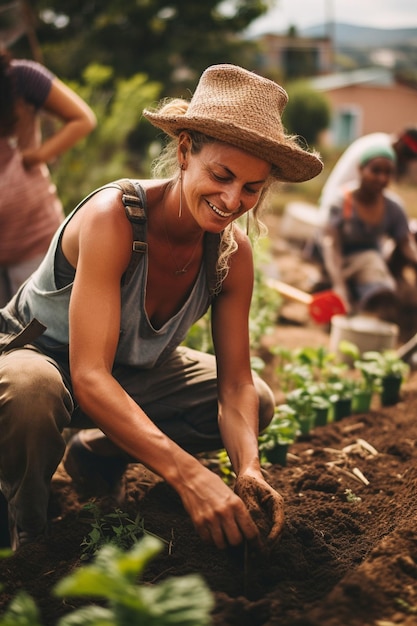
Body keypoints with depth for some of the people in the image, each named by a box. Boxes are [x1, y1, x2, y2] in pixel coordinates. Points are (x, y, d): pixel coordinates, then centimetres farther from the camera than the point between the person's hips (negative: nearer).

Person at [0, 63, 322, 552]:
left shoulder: (233, 253, -16)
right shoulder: (114, 217, -34)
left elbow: (235, 384, -14)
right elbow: (90, 378, -40)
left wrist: (249, 470, -34)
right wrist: (186, 473, -50)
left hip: (135, 373, 6)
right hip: (43, 355, -6)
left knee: (258, 402, -4)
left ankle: (97, 453, 8)